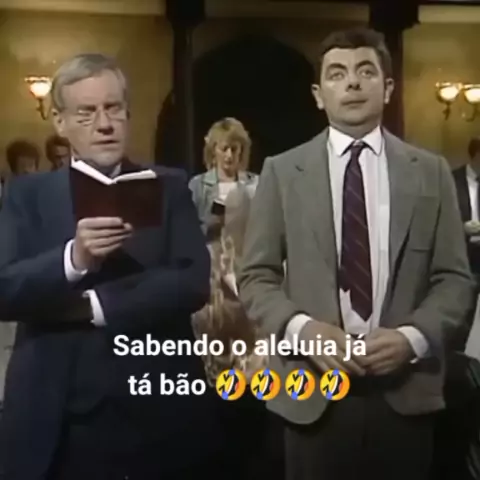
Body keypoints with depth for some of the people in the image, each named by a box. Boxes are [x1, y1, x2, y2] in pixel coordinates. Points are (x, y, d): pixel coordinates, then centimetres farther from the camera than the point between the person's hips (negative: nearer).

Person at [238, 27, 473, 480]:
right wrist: (301, 329, -16)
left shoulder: (431, 172, 5)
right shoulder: (281, 172, 2)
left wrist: (414, 337, -13)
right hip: (313, 393, -1)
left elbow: (454, 278, 4)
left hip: (405, 392, 1)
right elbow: (255, 277, 1)